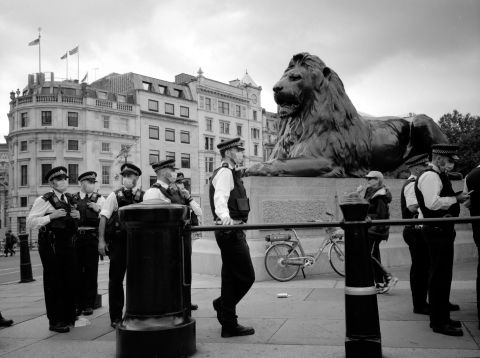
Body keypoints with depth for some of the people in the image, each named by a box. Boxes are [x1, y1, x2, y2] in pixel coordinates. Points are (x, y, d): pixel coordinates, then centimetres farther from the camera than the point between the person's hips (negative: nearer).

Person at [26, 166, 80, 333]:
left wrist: (77, 216, 4)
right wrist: (51, 216, -19)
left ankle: (69, 317, 28)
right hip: (51, 244, -7)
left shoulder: (69, 199, 14)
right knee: (53, 282, -1)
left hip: (67, 243, 7)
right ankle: (55, 321, 9)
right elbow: (30, 222, -12)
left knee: (70, 280, 14)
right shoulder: (44, 200, -7)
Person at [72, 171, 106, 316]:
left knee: (91, 271, 1)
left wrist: (98, 209, -17)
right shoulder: (72, 199, 13)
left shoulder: (99, 198, 9)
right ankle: (77, 304, 16)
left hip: (92, 237, -1)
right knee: (76, 271, 4)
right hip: (75, 238, 2)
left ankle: (89, 304, 11)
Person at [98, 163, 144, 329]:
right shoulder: (115, 195, -1)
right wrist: (101, 240, -11)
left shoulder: (143, 197, 4)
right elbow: (103, 218, -4)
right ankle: (116, 317, 16)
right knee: (116, 279, 4)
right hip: (117, 242, -2)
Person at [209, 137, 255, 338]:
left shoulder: (228, 173, 21)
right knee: (246, 277, -6)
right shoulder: (225, 172, -11)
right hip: (231, 232, -10)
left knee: (231, 278, 13)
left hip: (231, 232, 10)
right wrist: (225, 217, -47)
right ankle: (223, 305, 8)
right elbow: (220, 197, -28)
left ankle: (229, 325, 21)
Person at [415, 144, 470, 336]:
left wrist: (456, 198, 13)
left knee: (443, 275, 17)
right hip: (437, 231, -11)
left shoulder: (438, 176, 19)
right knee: (439, 275, -6)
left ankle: (442, 316, 28)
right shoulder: (430, 177, -16)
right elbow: (433, 203, -28)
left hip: (442, 230, 11)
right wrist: (456, 198, -20)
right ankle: (439, 322, 1)